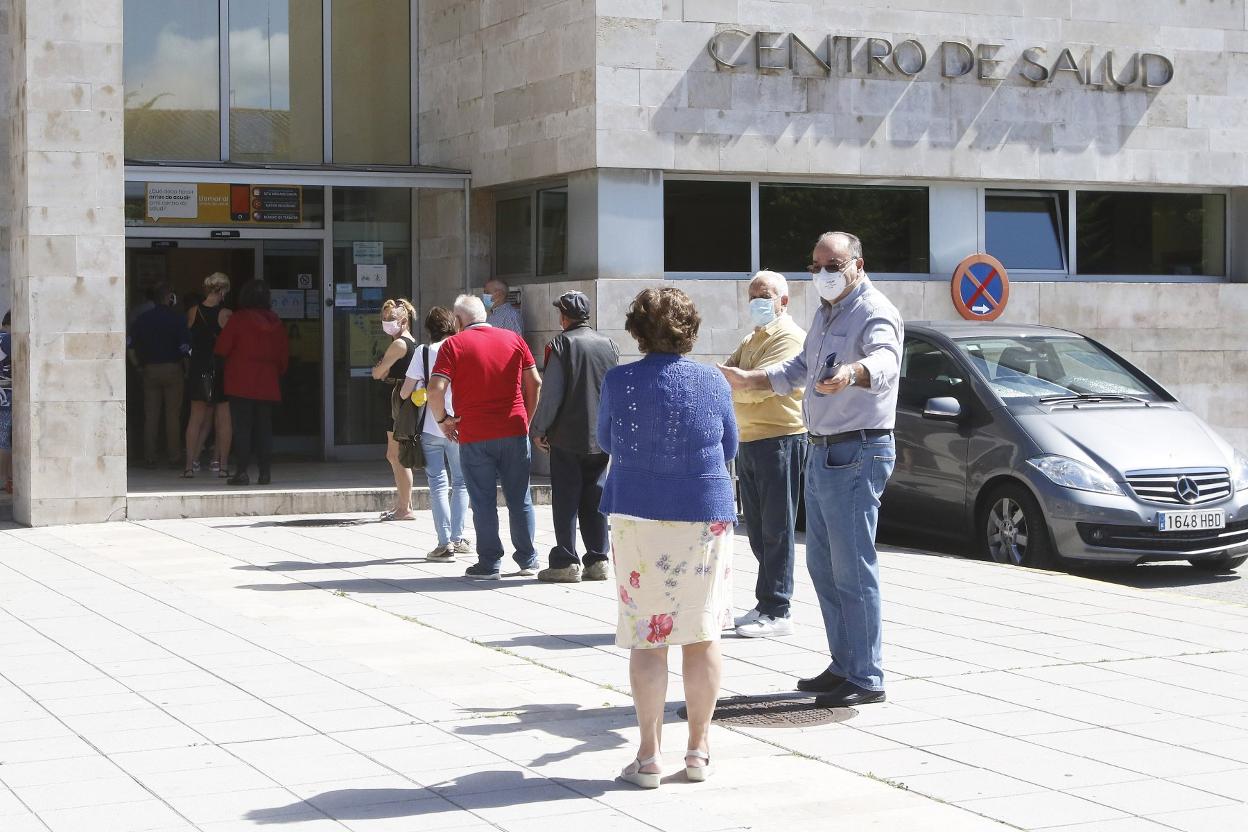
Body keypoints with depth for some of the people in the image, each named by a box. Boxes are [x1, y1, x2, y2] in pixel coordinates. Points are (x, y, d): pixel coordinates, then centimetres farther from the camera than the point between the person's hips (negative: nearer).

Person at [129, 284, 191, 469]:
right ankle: (174, 457, 3)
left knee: (150, 415, 6)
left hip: (149, 370, 3)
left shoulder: (142, 319, 4)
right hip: (172, 369, -3)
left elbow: (131, 348, 3)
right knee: (173, 415, 2)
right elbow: (185, 349, -12)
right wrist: (186, 370, 1)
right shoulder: (177, 319, -7)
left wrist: (139, 367, 11)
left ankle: (149, 457, 6)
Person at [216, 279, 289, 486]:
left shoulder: (238, 319, -8)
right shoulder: (275, 323, 5)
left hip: (241, 384, -4)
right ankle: (265, 471, 6)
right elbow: (284, 354, 10)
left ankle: (242, 471, -6)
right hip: (267, 385, 4)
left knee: (242, 428, -2)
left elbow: (222, 349, -6)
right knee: (264, 428, 8)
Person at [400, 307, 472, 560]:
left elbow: (406, 392, -2)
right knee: (460, 482, 15)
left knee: (438, 484, 2)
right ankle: (457, 538, 14)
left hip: (430, 428, -1)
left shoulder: (424, 353, -4)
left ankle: (445, 543, -4)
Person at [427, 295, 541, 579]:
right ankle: (528, 560, 17)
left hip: (474, 437, -3)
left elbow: (435, 389, -14)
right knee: (520, 499, 11)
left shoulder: (454, 345, -4)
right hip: (515, 432, 3)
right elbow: (535, 382, 7)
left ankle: (489, 564, 7)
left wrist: (442, 419, 1)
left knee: (483, 502, 4)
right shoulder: (513, 339, 6)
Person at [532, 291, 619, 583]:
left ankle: (566, 562, 0)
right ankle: (598, 560, 10)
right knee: (594, 499, 10)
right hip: (601, 437, 5)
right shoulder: (609, 345, 6)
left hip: (568, 437, -5)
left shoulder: (563, 344, -10)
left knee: (565, 500, 1)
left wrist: (539, 430, -3)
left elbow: (551, 393, -12)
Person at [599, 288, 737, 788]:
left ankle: (649, 756, 4)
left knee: (646, 638, 3)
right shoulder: (713, 382, -3)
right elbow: (729, 448, 9)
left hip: (637, 517, -1)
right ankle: (698, 750, 15)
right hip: (704, 517, 1)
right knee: (702, 634, 9)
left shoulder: (619, 382, -6)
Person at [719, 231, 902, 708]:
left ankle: (866, 679, -5)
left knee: (854, 569, -10)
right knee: (822, 565, 14)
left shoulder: (874, 312, -15)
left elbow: (884, 360, -38)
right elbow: (802, 369, 34)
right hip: (822, 452, 10)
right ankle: (844, 665, 24)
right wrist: (749, 381, 33)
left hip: (857, 454, -10)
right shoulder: (826, 314, 16)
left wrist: (852, 373, -58)